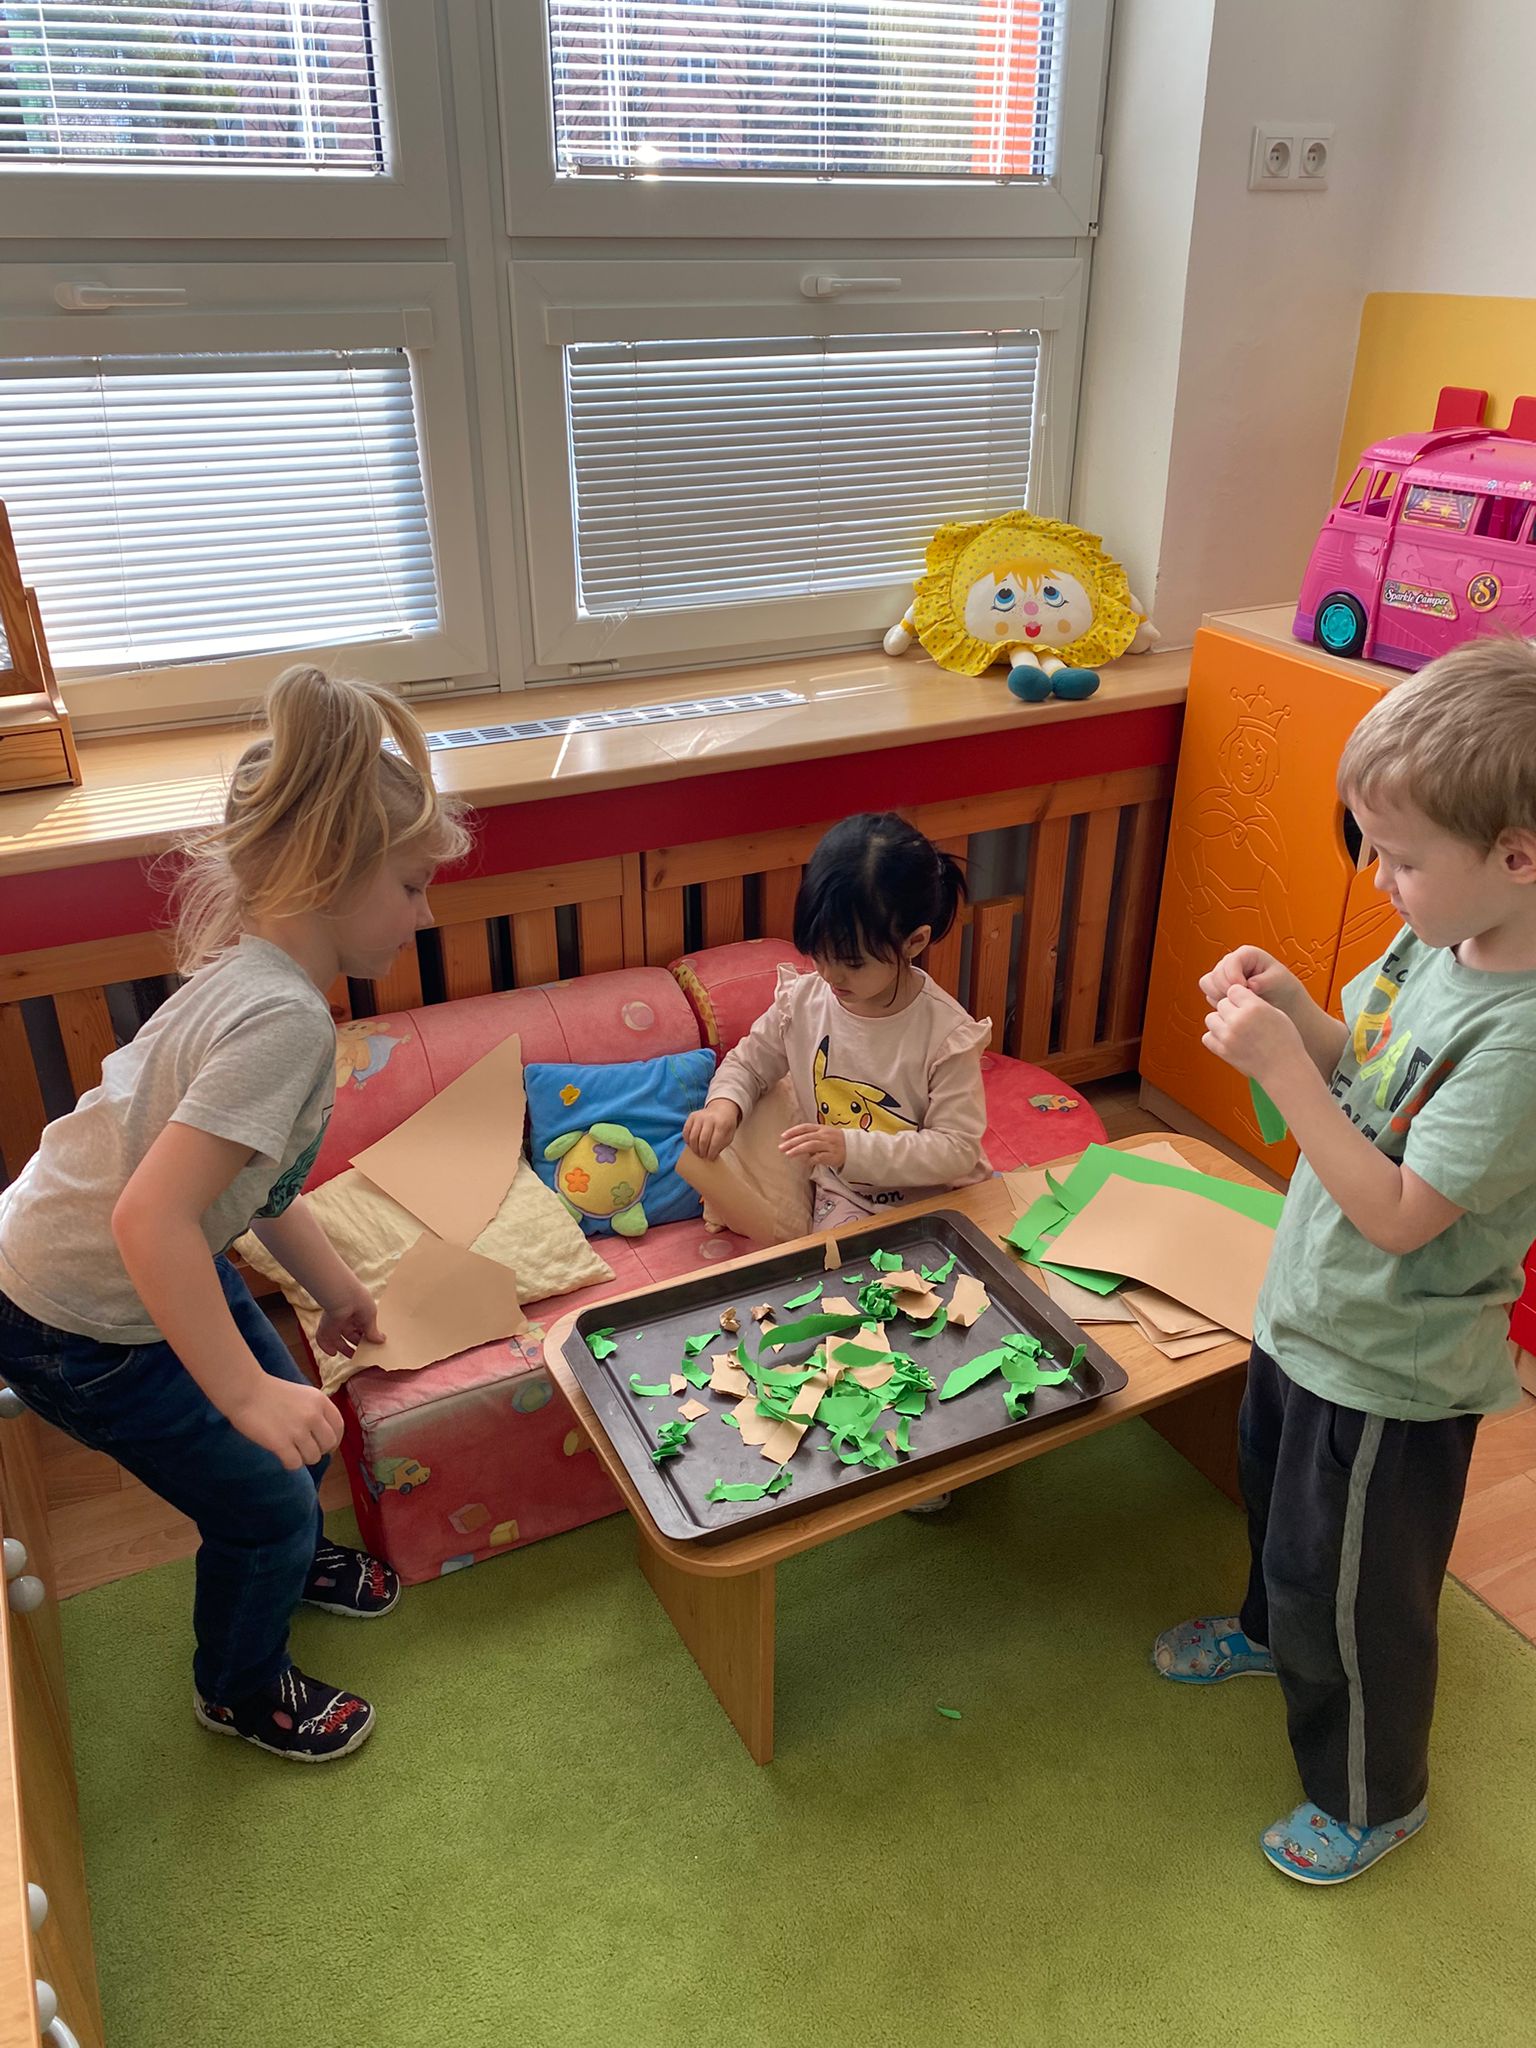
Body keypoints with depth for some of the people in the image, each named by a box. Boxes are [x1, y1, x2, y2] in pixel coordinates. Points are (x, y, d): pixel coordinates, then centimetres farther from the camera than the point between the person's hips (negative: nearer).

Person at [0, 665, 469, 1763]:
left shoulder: (256, 975, -2)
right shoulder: (283, 1018, -33)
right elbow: (151, 1219, -39)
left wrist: (335, 1285, 17)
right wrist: (246, 1392, -33)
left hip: (152, 1268, 9)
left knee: (293, 1429, 24)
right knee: (264, 1499, 9)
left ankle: (293, 1560, 57)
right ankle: (241, 1689, 38)